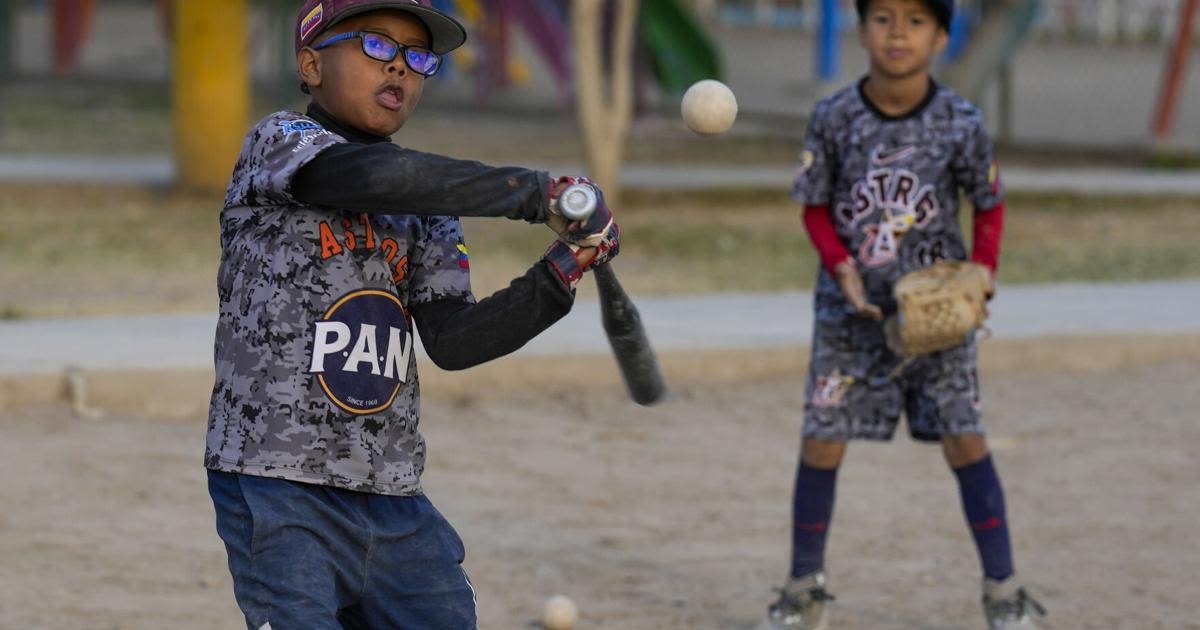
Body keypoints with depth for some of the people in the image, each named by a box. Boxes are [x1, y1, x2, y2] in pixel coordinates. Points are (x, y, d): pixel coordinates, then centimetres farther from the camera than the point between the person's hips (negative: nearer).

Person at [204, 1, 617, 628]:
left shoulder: (428, 206, 15)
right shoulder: (277, 141, -2)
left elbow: (453, 341, 3)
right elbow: (376, 176, -23)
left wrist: (560, 272, -10)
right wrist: (538, 193, -19)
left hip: (395, 504, 6)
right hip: (277, 490, -6)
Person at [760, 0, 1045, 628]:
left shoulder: (960, 123, -10)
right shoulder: (833, 118, -10)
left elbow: (989, 205, 4)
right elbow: (815, 208, 1)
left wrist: (982, 274, -11)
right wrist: (843, 269, -15)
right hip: (851, 312, 1)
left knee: (965, 441, -3)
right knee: (821, 442, 0)